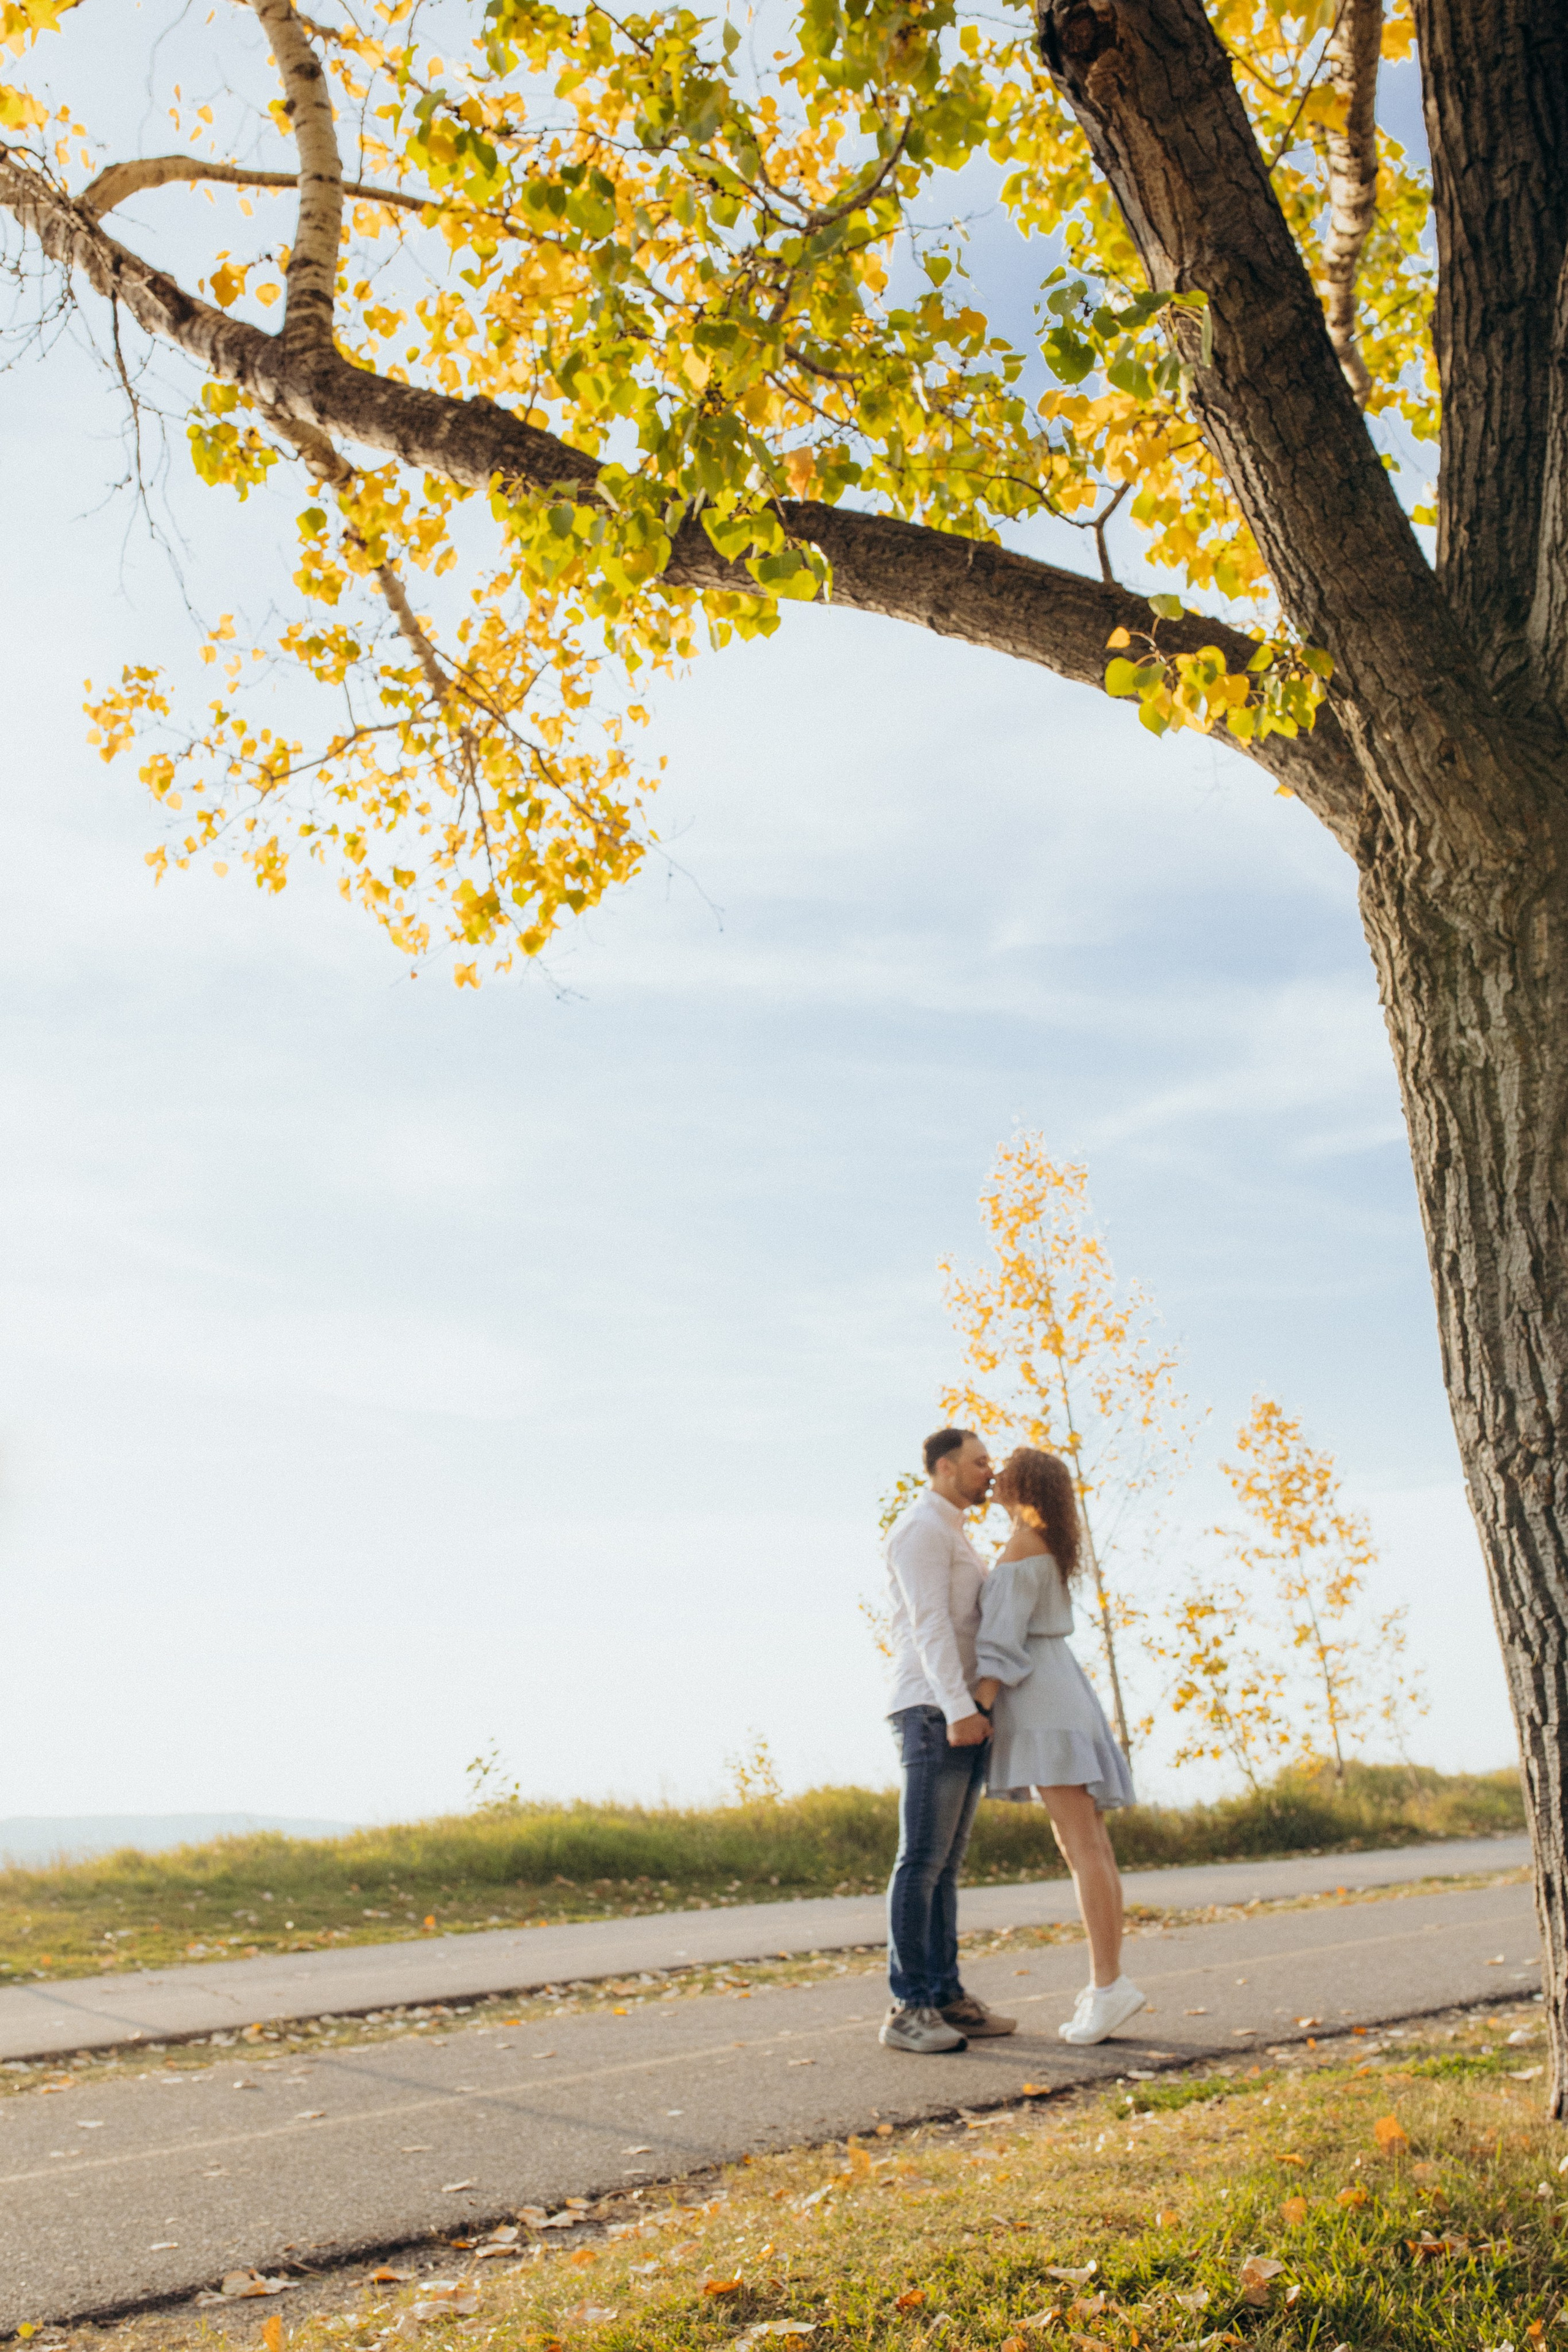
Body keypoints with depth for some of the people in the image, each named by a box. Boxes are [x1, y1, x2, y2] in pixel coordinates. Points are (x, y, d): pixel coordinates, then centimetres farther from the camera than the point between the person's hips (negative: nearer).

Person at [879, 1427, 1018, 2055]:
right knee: (922, 1862, -10)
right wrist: (960, 1709, -27)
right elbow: (929, 1625, -19)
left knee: (946, 1863, 9)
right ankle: (908, 2010, -9)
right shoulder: (922, 1527, -9)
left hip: (962, 1718, 10)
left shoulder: (954, 1540, 25)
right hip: (933, 1714, -10)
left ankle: (946, 2000, 11)